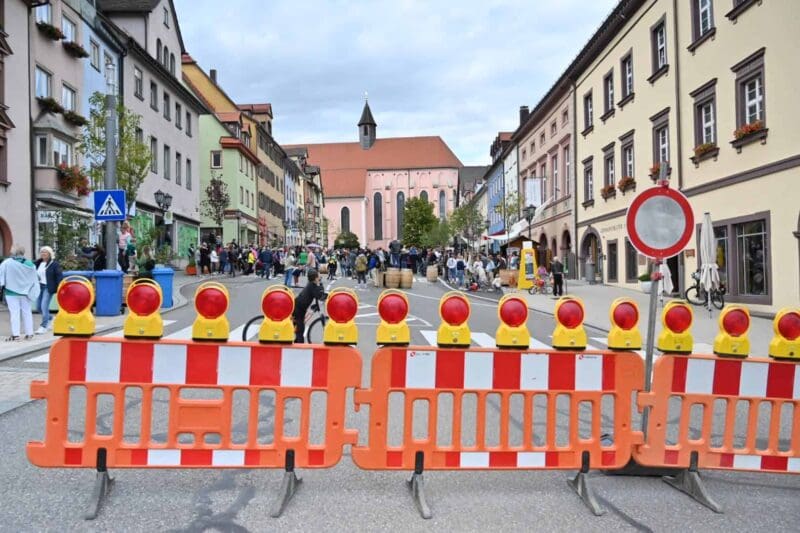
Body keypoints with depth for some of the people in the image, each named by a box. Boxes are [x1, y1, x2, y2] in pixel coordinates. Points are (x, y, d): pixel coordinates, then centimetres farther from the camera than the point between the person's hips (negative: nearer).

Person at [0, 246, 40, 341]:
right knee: (27, 312, 10)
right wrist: (33, 292, 11)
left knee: (14, 312, 1)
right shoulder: (30, 264, -1)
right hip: (25, 292, 3)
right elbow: (34, 280, 4)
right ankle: (29, 333, 12)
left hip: (12, 292, -3)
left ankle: (15, 334, -1)